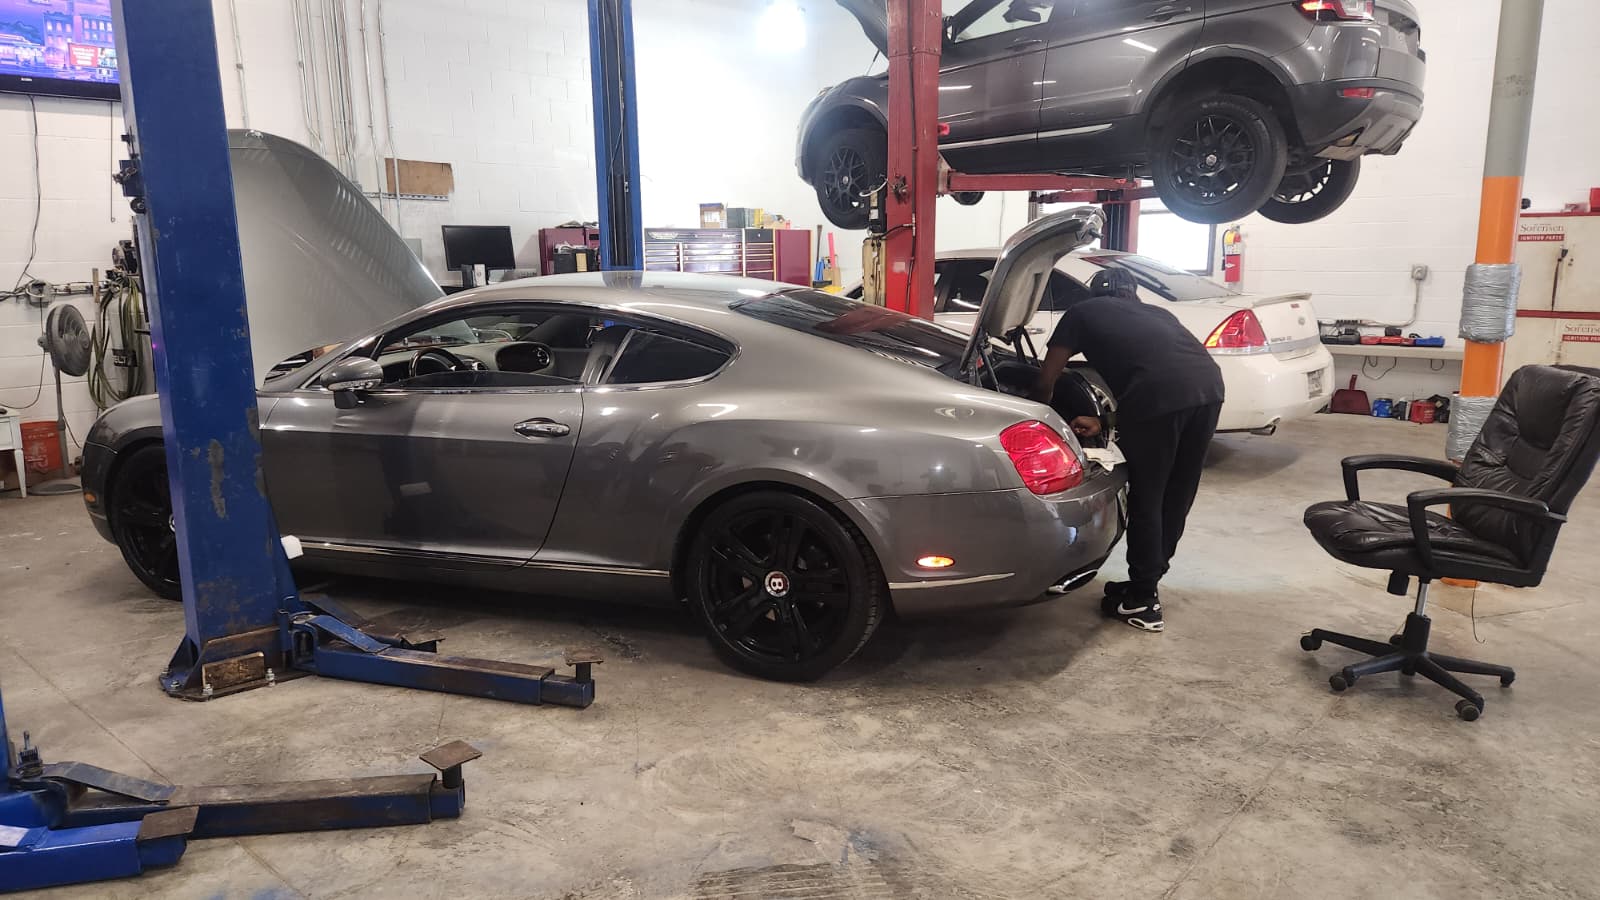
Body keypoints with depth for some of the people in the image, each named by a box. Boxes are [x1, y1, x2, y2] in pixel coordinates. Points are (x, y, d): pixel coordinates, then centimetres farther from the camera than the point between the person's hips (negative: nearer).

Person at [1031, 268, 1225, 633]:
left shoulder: (1083, 312, 24)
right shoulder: (1154, 312, 37)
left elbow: (1045, 382, 26)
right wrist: (1104, 422, 37)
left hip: (1160, 394, -6)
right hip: (1209, 384, 6)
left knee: (1145, 499, 8)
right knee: (1176, 496, 20)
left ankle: (1142, 603, 18)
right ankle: (1149, 580, 37)